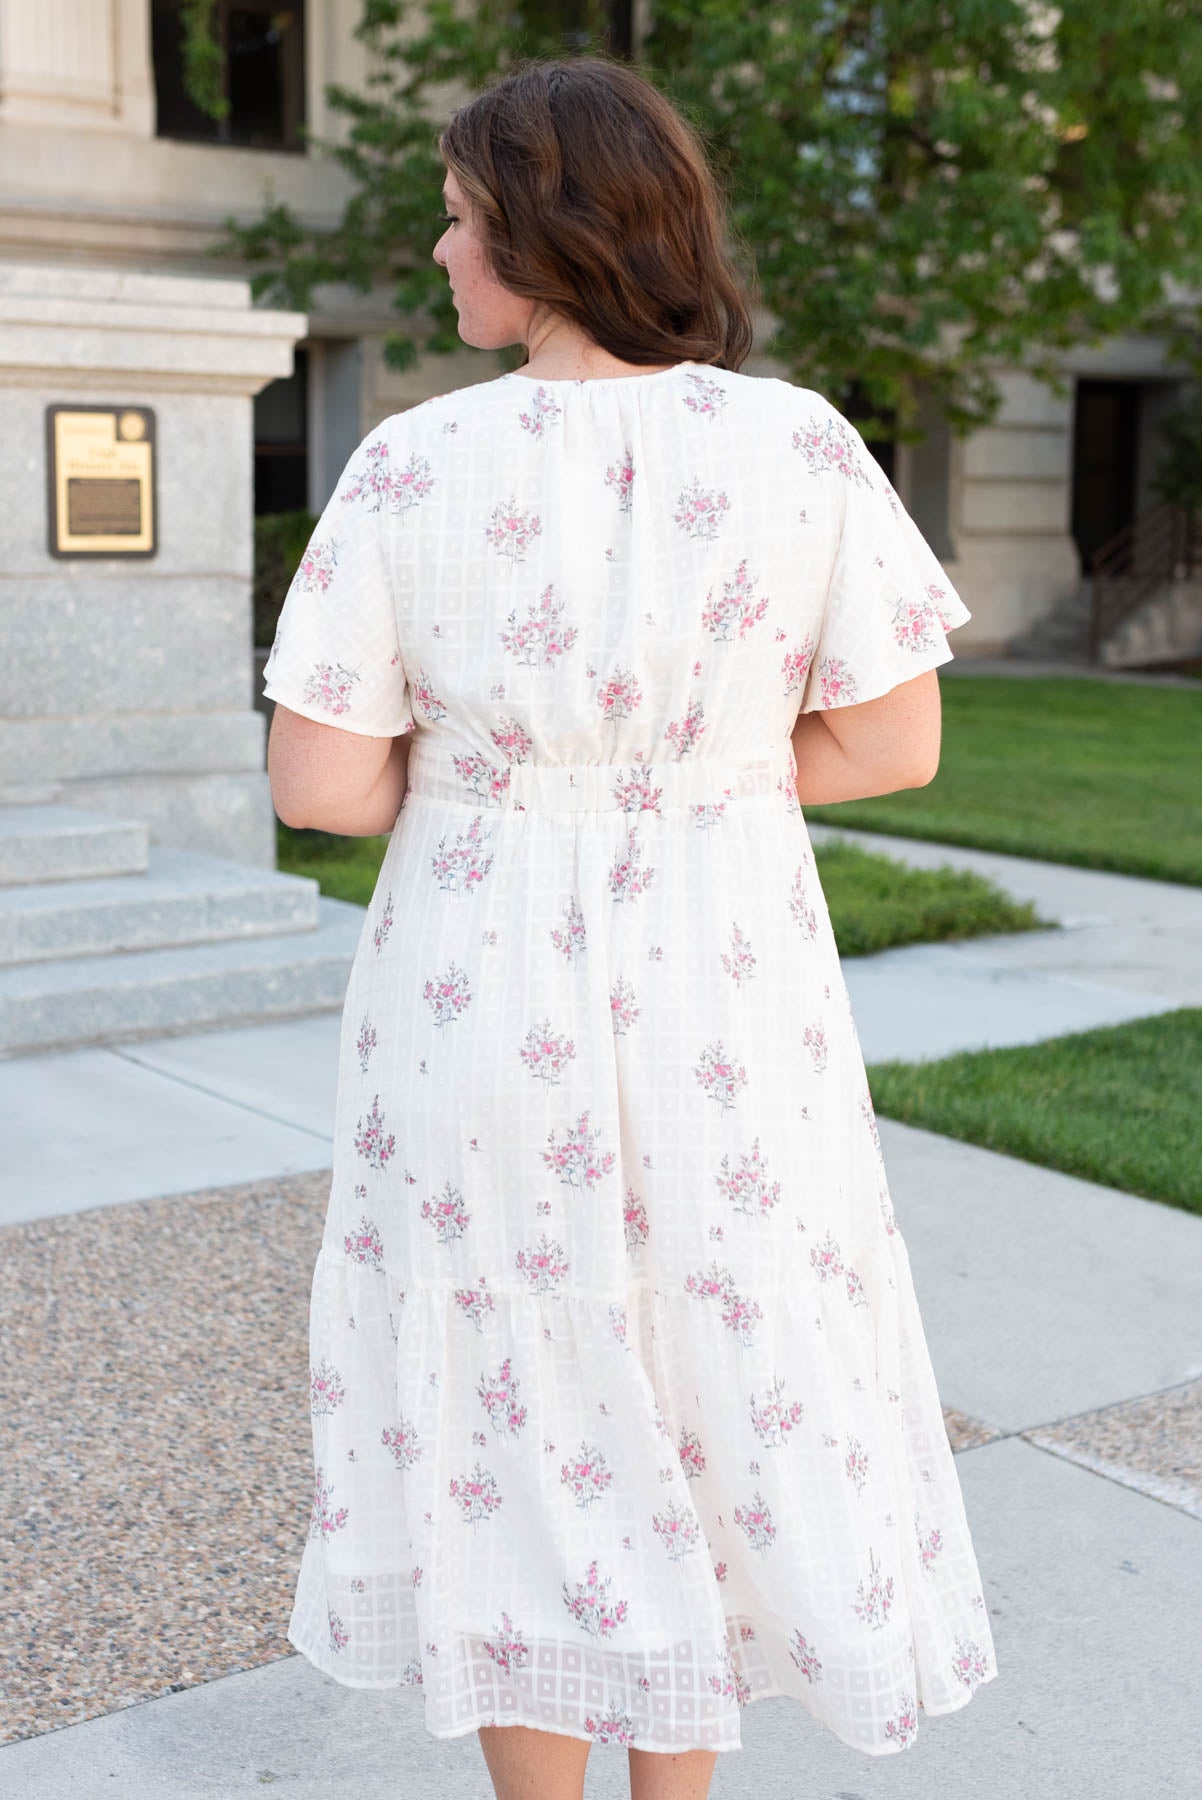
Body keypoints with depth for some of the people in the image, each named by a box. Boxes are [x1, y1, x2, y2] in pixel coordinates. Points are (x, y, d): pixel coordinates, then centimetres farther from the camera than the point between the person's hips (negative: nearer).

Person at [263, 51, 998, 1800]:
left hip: (480, 995, -1)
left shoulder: (410, 465, -11)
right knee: (719, 1401, 19)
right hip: (720, 1005, 1)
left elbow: (322, 788, -9)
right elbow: (893, 743, -3)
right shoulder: (802, 446, -7)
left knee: (510, 1409, 17)